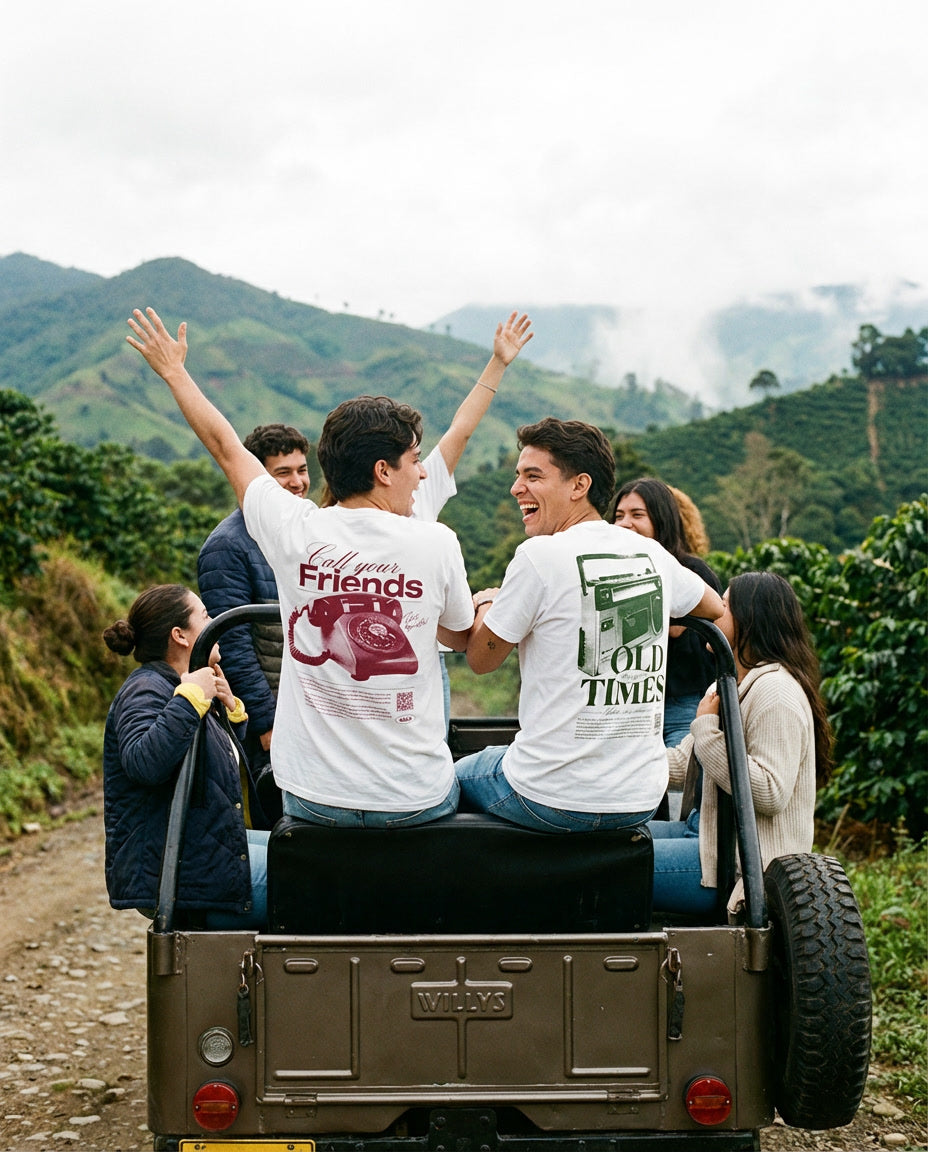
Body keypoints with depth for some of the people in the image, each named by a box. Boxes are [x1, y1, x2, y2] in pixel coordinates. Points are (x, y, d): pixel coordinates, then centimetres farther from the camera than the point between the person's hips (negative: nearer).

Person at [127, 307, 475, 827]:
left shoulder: (296, 532, -7)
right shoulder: (437, 543, -11)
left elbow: (226, 447, 11)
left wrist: (174, 371, 27)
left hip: (314, 799, 2)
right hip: (417, 799, -2)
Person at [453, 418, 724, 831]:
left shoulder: (540, 555, -15)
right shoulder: (651, 554, 3)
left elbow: (481, 659, -4)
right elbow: (714, 608, 24)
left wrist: (485, 603, 16)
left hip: (553, 801, -6)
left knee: (457, 775, 24)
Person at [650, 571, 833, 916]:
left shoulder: (775, 692, -16)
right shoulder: (728, 686, 18)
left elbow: (770, 793, -26)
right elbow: (681, 763, 16)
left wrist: (707, 729, -21)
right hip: (705, 832, 11)